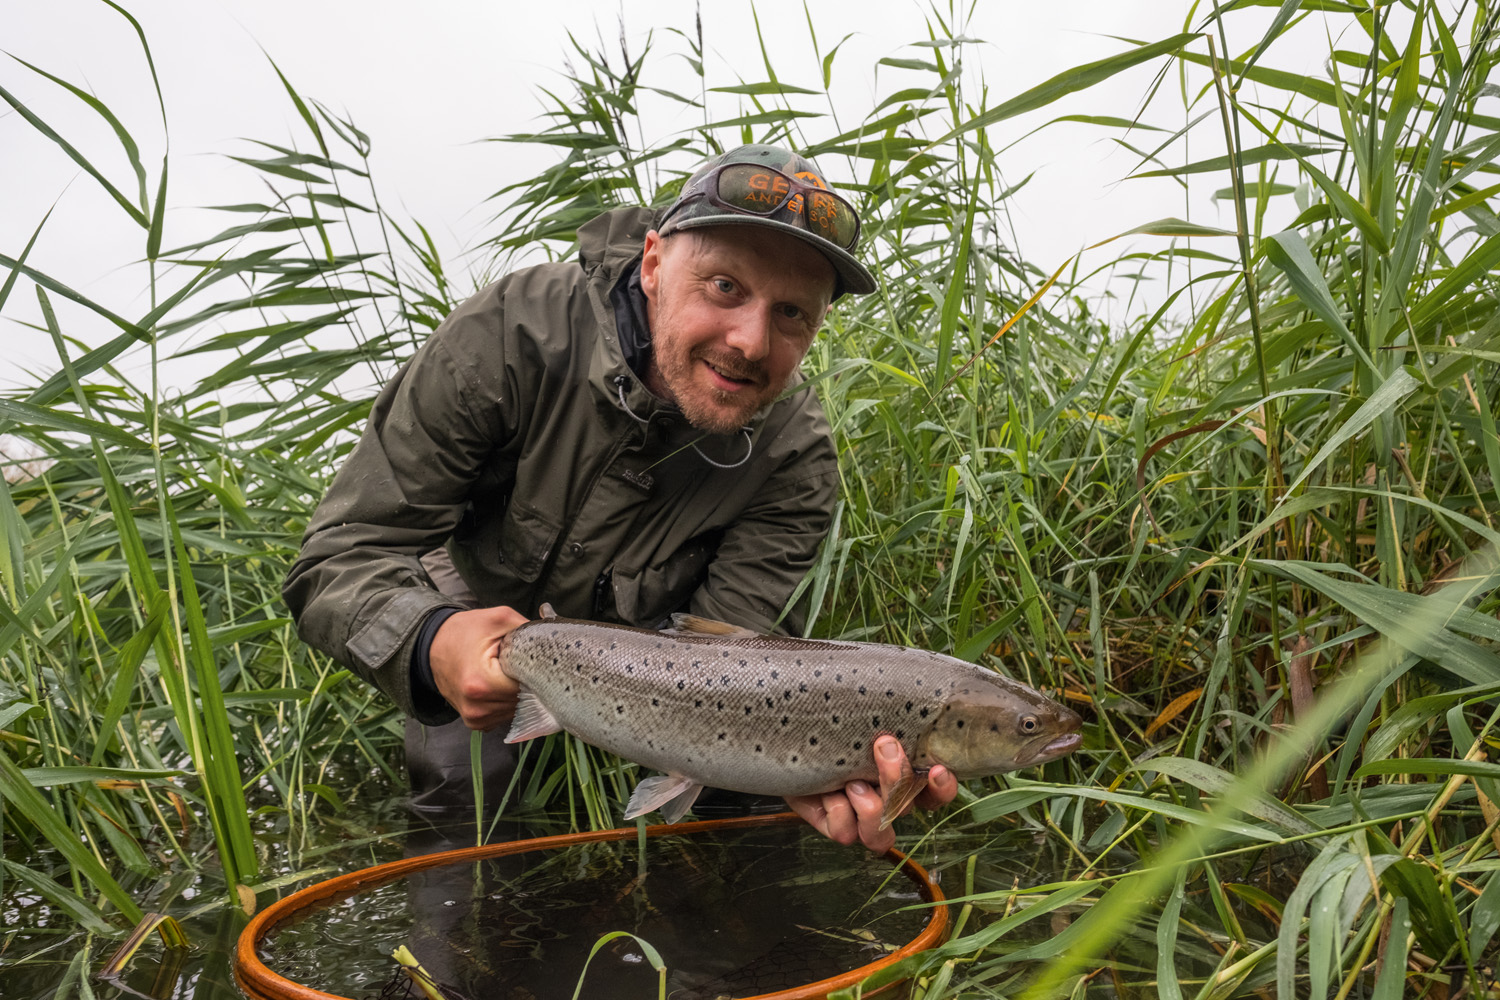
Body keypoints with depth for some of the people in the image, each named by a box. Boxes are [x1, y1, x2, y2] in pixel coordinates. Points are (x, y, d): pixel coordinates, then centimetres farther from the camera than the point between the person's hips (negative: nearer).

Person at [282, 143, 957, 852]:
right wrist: (430, 646, -56)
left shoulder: (795, 457, -27)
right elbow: (345, 554, -32)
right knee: (462, 782, -15)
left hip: (637, 643, 2)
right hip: (472, 606, -2)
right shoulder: (513, 336, -34)